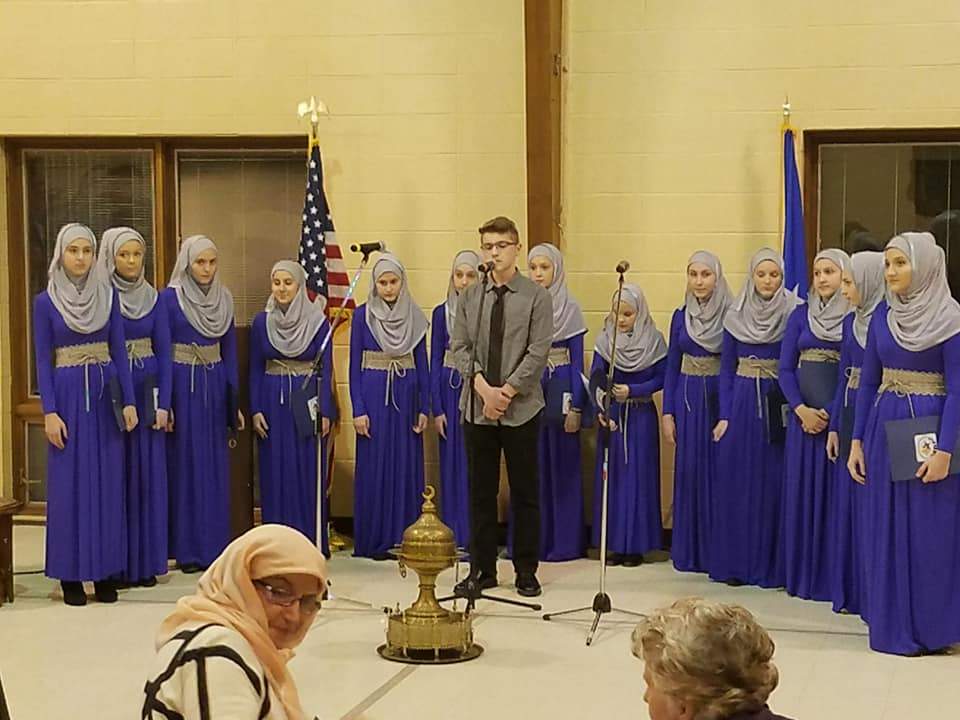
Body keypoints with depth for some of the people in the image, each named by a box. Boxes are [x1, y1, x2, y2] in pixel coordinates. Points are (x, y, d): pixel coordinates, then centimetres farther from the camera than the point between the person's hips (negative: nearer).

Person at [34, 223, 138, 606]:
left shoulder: (108, 295, 5)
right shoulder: (45, 302, -1)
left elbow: (119, 351, 6)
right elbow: (42, 360, -2)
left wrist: (129, 401, -1)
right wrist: (49, 412, -10)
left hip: (104, 396, 2)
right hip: (68, 396, -2)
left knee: (107, 482, 4)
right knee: (68, 484, 0)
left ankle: (105, 571, 12)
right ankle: (71, 573, 7)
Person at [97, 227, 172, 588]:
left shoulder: (153, 299, 8)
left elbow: (164, 353, 7)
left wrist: (163, 404, -3)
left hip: (147, 392, 3)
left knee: (148, 475, 4)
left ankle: (146, 561, 11)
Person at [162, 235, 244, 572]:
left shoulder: (223, 298, 8)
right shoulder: (169, 298, -6)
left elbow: (230, 350, 12)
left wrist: (234, 402, 10)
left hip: (215, 388, 5)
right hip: (183, 386, -4)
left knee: (216, 467, 6)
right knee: (185, 464, 0)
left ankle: (215, 545, 14)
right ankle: (188, 549, 6)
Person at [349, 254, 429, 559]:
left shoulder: (414, 316, 6)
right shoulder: (363, 315, 0)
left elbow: (422, 363, 8)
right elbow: (355, 365, -1)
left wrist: (424, 408, 2)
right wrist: (358, 410, -8)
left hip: (406, 396, 2)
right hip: (374, 395, -2)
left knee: (406, 465, 4)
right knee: (374, 467, 0)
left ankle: (403, 538, 11)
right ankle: (374, 541, 7)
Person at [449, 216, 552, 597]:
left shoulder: (536, 296, -2)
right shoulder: (470, 296, 8)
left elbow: (538, 351, -8)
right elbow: (459, 347, 3)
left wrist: (507, 390, -14)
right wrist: (483, 387, -11)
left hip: (521, 408, -3)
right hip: (477, 406, 3)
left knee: (525, 493, 3)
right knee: (481, 491, 8)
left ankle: (526, 572, 11)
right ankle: (482, 568, 15)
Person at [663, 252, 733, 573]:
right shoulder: (681, 317, 7)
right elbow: (671, 366, 10)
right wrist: (667, 413, 4)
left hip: (722, 399, -3)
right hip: (688, 401, 3)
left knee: (719, 471, -1)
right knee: (689, 471, 4)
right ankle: (689, 551, 12)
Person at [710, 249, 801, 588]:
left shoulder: (795, 313, -2)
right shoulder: (735, 317, 7)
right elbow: (726, 368, 9)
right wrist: (724, 415, 2)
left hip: (779, 405, -2)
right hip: (741, 404, 3)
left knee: (773, 482, -1)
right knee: (736, 482, 3)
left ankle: (771, 565, 7)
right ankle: (735, 563, 11)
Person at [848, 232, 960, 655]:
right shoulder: (882, 315, 8)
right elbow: (868, 381, 12)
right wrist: (857, 440, 7)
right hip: (885, 430, 6)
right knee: (888, 530, 8)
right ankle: (895, 625, 17)